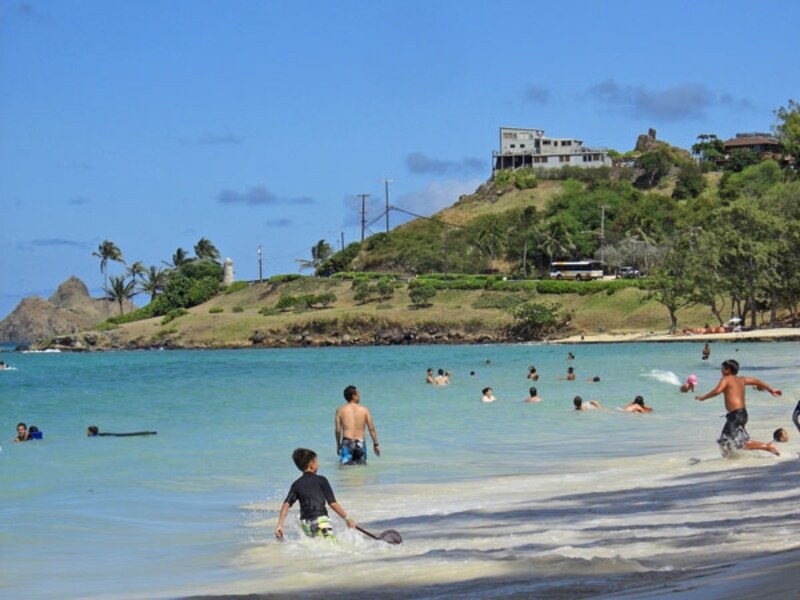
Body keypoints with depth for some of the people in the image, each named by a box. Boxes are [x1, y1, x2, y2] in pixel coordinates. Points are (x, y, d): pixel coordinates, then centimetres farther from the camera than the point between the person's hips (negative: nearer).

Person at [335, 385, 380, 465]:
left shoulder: (340, 410, 3)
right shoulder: (364, 410, 3)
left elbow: (337, 430, 2)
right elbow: (371, 428, 2)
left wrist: (338, 445, 14)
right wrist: (376, 444, 11)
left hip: (347, 443, 0)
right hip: (360, 443, 1)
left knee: (345, 465, -3)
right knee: (362, 464, 8)